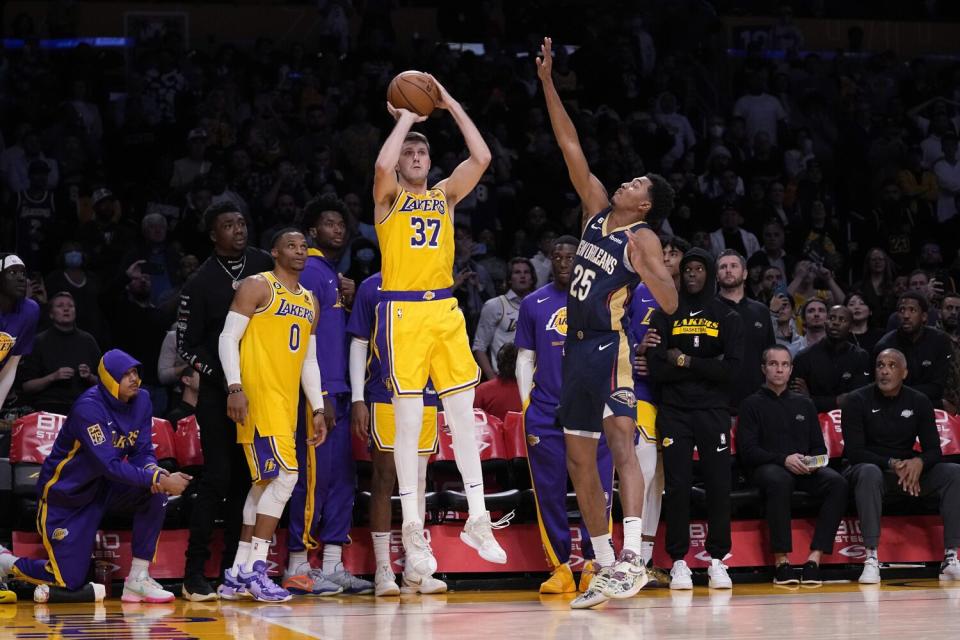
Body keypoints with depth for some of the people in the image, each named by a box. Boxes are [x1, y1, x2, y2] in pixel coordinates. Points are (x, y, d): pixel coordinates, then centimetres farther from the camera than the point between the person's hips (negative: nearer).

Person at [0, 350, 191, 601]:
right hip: (65, 496, -6)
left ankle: (138, 579, -14)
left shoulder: (141, 400, -6)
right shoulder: (89, 408, -28)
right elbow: (110, 466, -33)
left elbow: (142, 452, -4)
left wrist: (154, 471, -28)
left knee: (155, 493, -22)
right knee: (69, 581, -6)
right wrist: (159, 479, -37)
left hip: (103, 487, 6)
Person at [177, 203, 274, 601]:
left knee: (245, 479, 6)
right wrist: (219, 375, -14)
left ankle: (232, 569, 11)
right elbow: (186, 345, -5)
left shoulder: (264, 266, 5)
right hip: (218, 392, -4)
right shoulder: (201, 283, -6)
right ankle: (194, 573, -7)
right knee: (217, 476, -10)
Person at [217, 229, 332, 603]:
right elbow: (228, 338, -9)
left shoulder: (310, 302, 19)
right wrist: (235, 387, -20)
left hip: (287, 401, 8)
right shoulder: (258, 287, -4)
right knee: (285, 476, -17)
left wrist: (318, 409, 15)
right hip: (258, 394, -8)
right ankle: (255, 571, -14)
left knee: (265, 482, 9)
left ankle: (237, 577, 14)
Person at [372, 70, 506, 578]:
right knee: (409, 418, -5)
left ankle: (477, 519, 6)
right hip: (402, 312, -4)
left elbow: (481, 159, 1)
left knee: (463, 415, 2)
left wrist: (451, 106, 1)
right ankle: (412, 527, -2)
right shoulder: (389, 197, 4)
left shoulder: (446, 195, 15)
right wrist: (406, 118, -7)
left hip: (445, 310, 4)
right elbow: (382, 165, -19)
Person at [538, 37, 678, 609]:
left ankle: (632, 556, -36)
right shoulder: (597, 209, 12)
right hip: (578, 348, 8)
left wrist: (644, 271, -35)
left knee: (621, 438, -24)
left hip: (612, 347, -8)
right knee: (579, 459, 8)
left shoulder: (643, 238, -6)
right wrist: (548, 83, 8)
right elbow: (571, 148, 11)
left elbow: (671, 303, -17)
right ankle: (606, 570, 13)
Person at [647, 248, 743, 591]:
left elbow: (732, 367, -6)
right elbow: (656, 368, -5)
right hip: (674, 411, 0)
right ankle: (678, 562, 2)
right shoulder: (665, 316, 7)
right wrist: (707, 367, -10)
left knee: (719, 483, -4)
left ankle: (717, 560, 4)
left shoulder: (727, 317, 7)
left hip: (713, 410, 0)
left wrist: (686, 361, -10)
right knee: (677, 485, -3)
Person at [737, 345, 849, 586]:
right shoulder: (752, 404, 9)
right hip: (767, 468, -4)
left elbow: (819, 447, 20)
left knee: (837, 483, -27)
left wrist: (812, 462, -5)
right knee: (779, 480, -40)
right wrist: (784, 460, -16)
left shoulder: (803, 404, 23)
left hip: (805, 469, 4)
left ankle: (814, 559, -33)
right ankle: (781, 562, -38)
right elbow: (747, 451, -3)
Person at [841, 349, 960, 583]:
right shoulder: (856, 401, -6)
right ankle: (871, 560, -42)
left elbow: (934, 451, 2)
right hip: (868, 467, -4)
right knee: (869, 473, -40)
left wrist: (919, 462, -23)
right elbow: (853, 451, -13)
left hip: (908, 470, 4)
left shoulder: (919, 402, 5)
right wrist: (891, 464, -27)